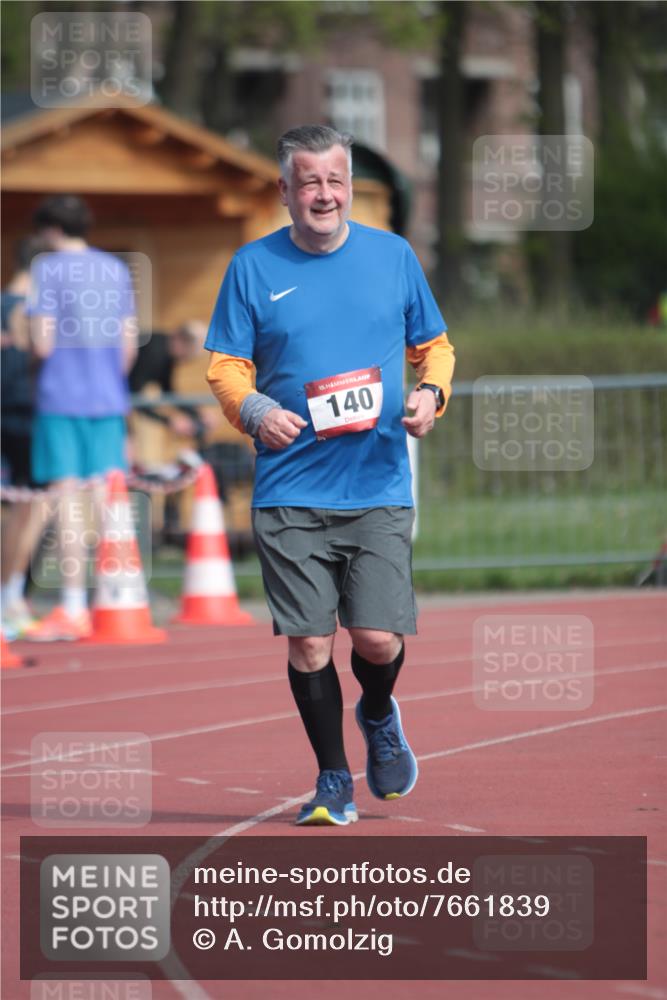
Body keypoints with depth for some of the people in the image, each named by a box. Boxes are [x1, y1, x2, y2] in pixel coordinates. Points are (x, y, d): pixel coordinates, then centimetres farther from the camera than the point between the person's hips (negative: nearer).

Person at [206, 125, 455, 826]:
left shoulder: (394, 257, 7)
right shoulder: (253, 267, 4)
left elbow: (434, 343, 16)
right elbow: (225, 365, 5)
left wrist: (432, 392, -5)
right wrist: (253, 411, -15)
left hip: (380, 490, 0)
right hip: (289, 496, 0)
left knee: (379, 639, -7)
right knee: (308, 642, -3)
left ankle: (378, 716, 28)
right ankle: (333, 780, 14)